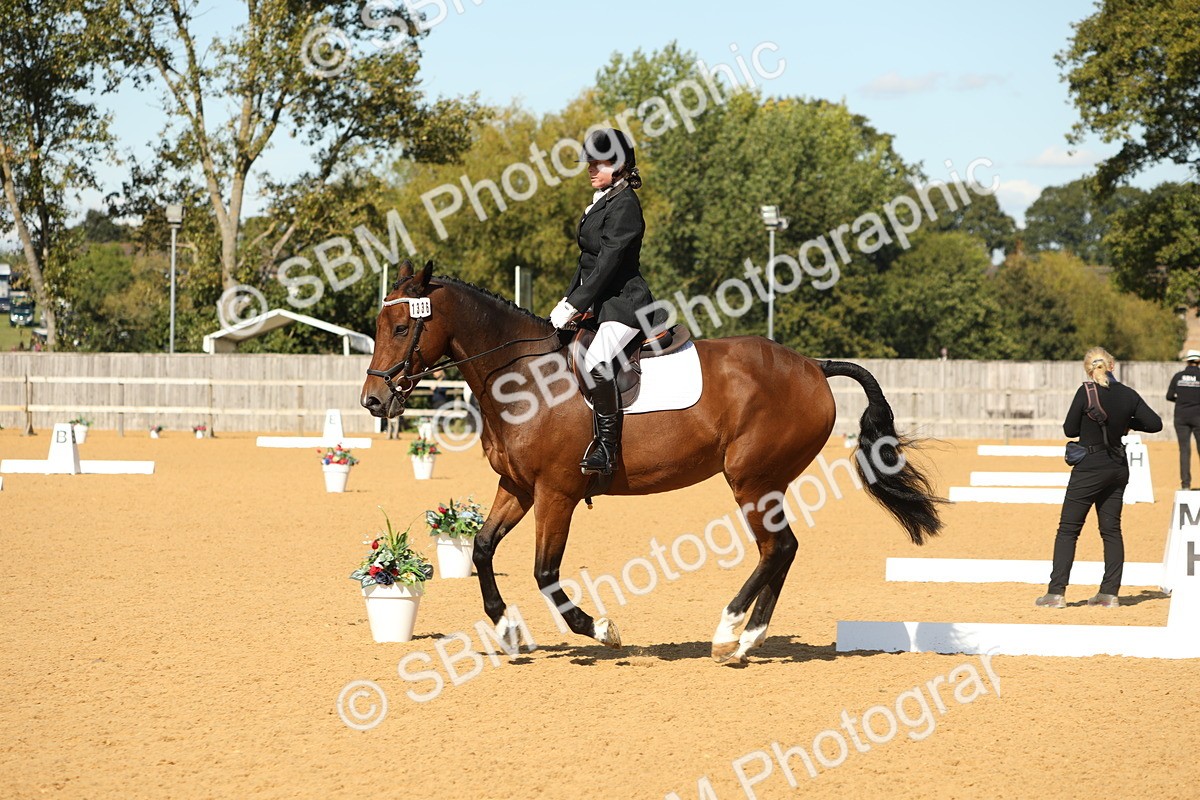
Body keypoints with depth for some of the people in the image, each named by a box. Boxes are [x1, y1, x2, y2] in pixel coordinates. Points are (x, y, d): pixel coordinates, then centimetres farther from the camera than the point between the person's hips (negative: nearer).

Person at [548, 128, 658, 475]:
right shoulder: (601, 202, 17)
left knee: (596, 362, -33)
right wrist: (568, 301, 11)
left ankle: (606, 447, -31)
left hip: (623, 303, -11)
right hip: (596, 303, 11)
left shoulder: (624, 205, -14)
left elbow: (609, 261, -20)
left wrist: (575, 304, -21)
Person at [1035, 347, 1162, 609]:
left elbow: (1070, 429, -6)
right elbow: (1155, 424, 1)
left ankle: (1057, 592, -5)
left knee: (1068, 529, 0)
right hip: (1119, 467, 5)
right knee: (1111, 530, 12)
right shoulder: (1128, 395, -1)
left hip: (1090, 467, -5)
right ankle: (1110, 593, 10)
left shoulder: (1086, 392, -13)